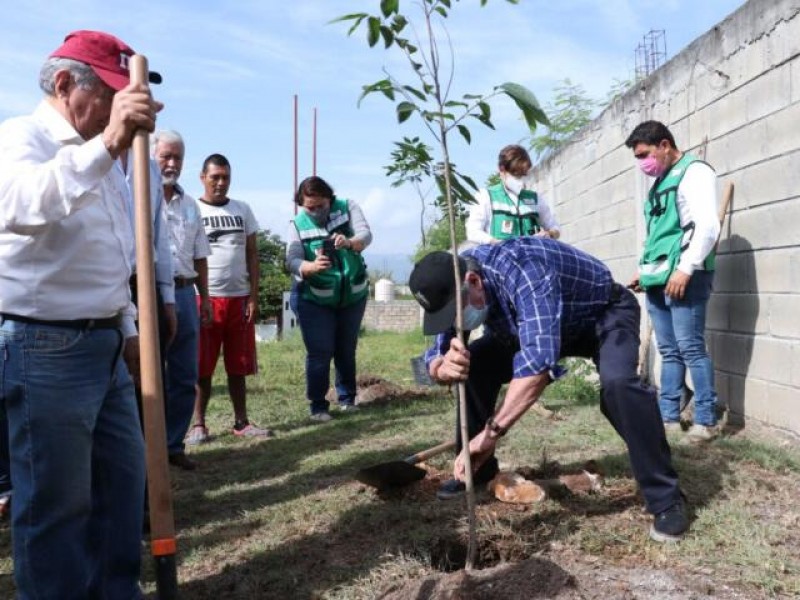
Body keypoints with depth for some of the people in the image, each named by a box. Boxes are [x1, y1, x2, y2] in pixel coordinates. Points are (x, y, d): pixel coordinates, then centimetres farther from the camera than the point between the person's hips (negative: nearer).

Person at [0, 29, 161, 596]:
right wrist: (106, 144, -48)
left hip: (105, 343, 9)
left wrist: (127, 329, 20)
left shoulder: (99, 155, 15)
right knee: (56, 499, 2)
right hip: (45, 347, -9)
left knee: (124, 472, 16)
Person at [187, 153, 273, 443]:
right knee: (202, 368, 1)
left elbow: (252, 255, 10)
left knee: (238, 366, 8)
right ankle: (198, 424, 9)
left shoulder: (242, 210, 11)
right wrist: (194, 299, -9)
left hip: (239, 298, 3)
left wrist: (254, 297, 2)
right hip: (204, 297, -3)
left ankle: (241, 422, 16)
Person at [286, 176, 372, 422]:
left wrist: (350, 243, -46)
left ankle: (347, 397, 33)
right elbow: (292, 262, -20)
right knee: (319, 353, -5)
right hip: (313, 298, -2)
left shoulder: (347, 208, -8)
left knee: (347, 350, 15)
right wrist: (313, 266, -43)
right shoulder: (298, 225, -10)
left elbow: (366, 234, -22)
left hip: (353, 294, 2)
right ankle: (318, 406, 8)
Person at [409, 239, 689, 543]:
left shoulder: (521, 269, -41)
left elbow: (538, 359, -51)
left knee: (617, 382, -35)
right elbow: (436, 360, -16)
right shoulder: (455, 284, -18)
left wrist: (492, 430, -55)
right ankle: (477, 469, 11)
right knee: (473, 366, -8)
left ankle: (666, 499, -19)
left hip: (605, 312, -6)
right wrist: (445, 367, -41)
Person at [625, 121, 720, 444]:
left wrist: (686, 269, -20)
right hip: (658, 279, 8)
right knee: (669, 351, 9)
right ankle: (668, 416, 14)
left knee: (691, 349, -7)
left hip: (685, 276, -8)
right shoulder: (660, 182, 22)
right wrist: (645, 270, 19)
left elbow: (708, 225, -15)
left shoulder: (694, 171, -4)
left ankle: (706, 421, -1)